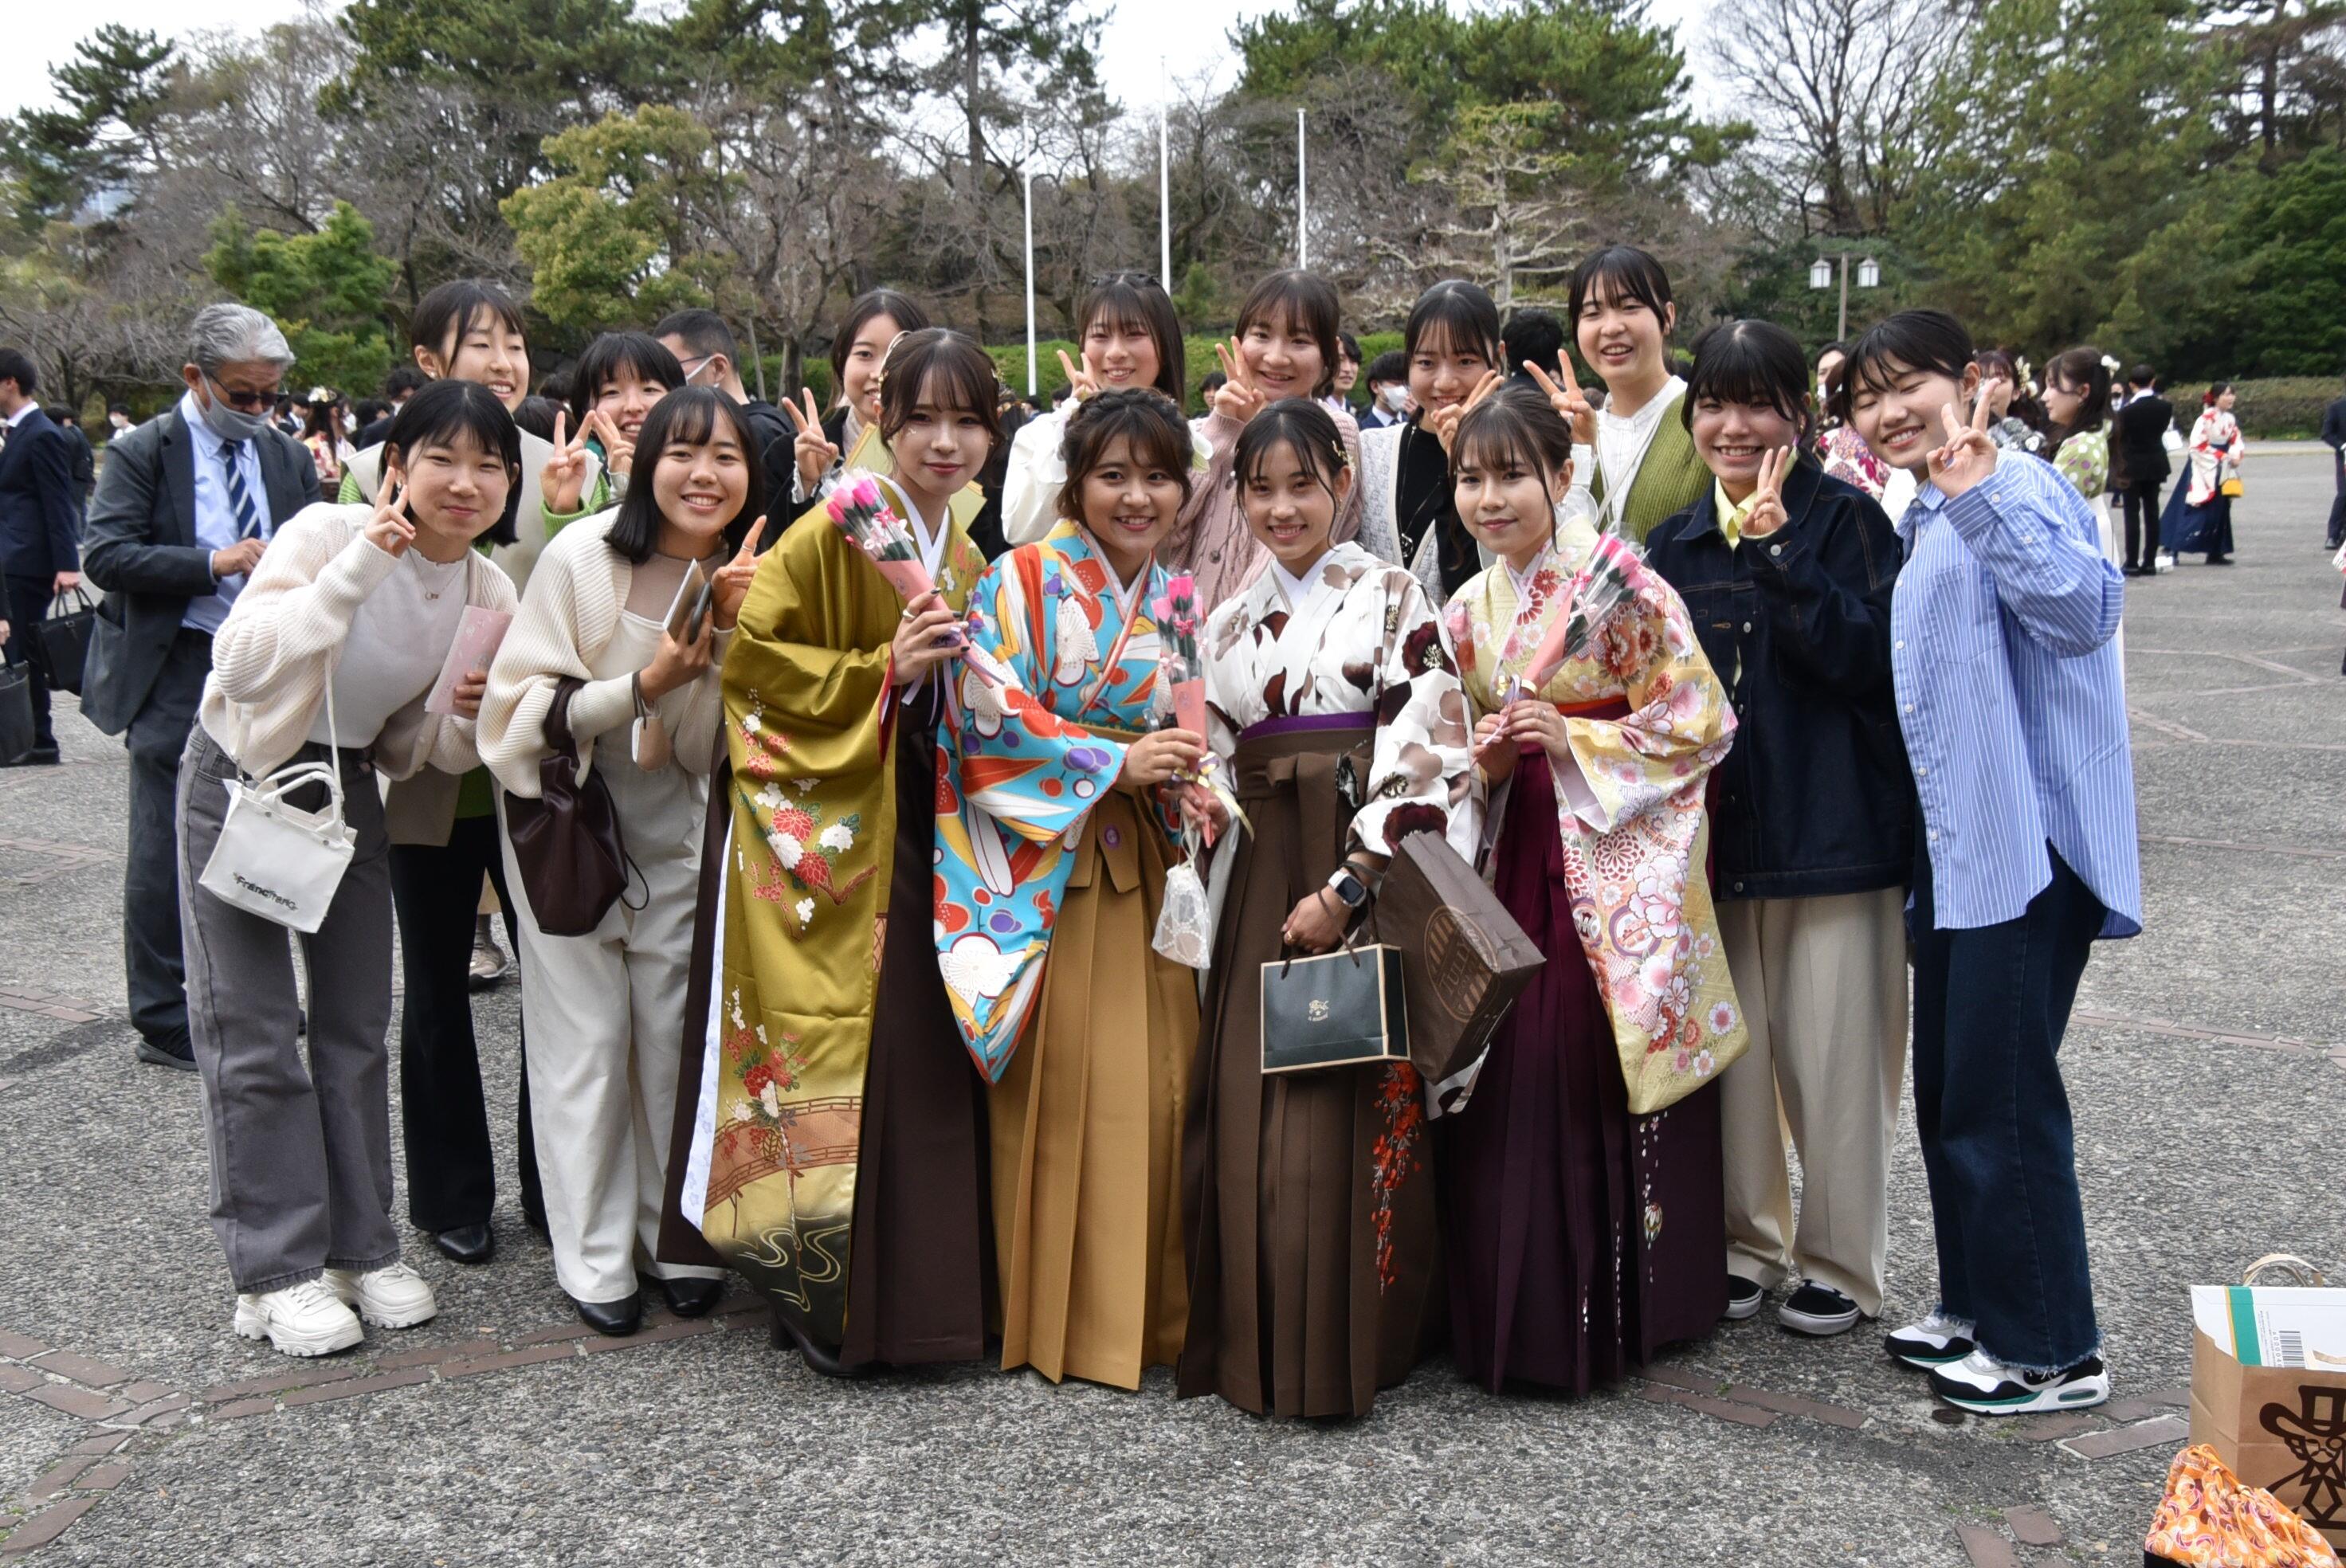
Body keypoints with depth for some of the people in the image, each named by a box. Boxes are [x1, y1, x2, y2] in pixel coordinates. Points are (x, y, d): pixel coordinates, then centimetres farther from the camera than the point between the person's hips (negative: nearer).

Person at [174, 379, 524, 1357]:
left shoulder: (490, 594, -5)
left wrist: (473, 718, -19)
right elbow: (243, 664, -31)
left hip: (351, 789, 5)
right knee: (255, 1031, -2)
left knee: (357, 1028, 9)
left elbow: (424, 747, 4)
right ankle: (276, 1271, 7)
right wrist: (355, 569, -35)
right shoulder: (330, 534, -21)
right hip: (242, 778, -5)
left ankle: (360, 1247, 21)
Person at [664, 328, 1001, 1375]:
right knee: (833, 1054, -4)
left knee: (925, 1048, 8)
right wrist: (880, 671, -19)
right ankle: (821, 1297, 9)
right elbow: (750, 657, -14)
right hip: (822, 832, -6)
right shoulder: (833, 534, -10)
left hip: (921, 836, 7)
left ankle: (924, 1282, 21)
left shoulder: (968, 553, 13)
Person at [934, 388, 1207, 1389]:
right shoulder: (1021, 583, -4)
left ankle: (1152, 1308, 18)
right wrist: (1114, 764, -15)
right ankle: (1056, 1317, 10)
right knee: (1061, 1088, -3)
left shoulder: (1178, 601, 15)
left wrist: (1189, 772, 1)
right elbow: (989, 723, -11)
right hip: (1046, 869, -5)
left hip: (1148, 869, 5)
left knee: (1158, 1077, 4)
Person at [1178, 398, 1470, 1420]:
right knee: (1249, 1115, 3)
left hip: (1366, 890, -5)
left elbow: (1430, 756, -11)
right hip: (1260, 894, 5)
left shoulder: (1390, 598, -2)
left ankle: (1347, 1349, 8)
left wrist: (1348, 887, -15)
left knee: (1348, 1119, -5)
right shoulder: (1230, 625, 15)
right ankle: (1255, 1346, 16)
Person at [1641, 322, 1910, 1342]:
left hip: (1831, 834, -4)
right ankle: (1747, 1245, 27)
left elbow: (1866, 658, -16)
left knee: (1833, 1059, 2)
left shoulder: (1845, 520, -3)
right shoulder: (1675, 546, 10)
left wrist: (1775, 553, -20)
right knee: (1728, 1053, 10)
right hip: (1711, 837, 4)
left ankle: (1840, 1265, 19)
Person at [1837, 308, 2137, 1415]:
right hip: (1951, 847, 10)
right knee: (1949, 1092, 17)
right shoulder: (1916, 521, 15)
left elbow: (2085, 608, -33)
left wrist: (1978, 495, -40)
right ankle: (1978, 1309, 31)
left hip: (2026, 841, -10)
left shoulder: (2017, 485, -13)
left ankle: (2053, 1350, 11)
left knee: (2000, 1095, -4)